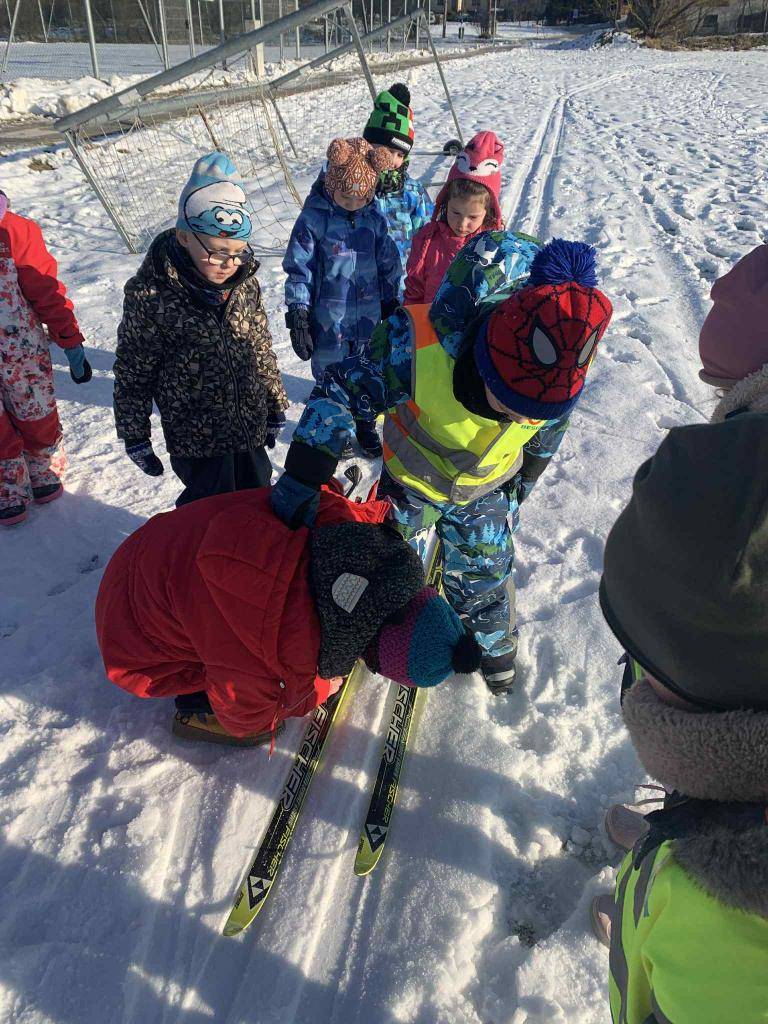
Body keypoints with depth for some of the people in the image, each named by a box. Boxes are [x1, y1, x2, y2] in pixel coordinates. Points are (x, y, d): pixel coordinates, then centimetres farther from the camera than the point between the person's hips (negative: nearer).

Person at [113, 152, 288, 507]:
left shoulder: (244, 281, -4)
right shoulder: (150, 295, -18)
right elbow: (132, 375, -8)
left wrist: (274, 406, 15)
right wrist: (135, 438, -2)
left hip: (251, 427, 5)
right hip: (196, 439, -5)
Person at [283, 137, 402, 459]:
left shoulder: (375, 218, 0)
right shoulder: (313, 219, -10)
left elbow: (389, 266, 10)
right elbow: (298, 269, -8)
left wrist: (391, 306, 13)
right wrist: (298, 317, -11)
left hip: (370, 319, 3)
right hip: (329, 321, -3)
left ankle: (366, 427, 37)